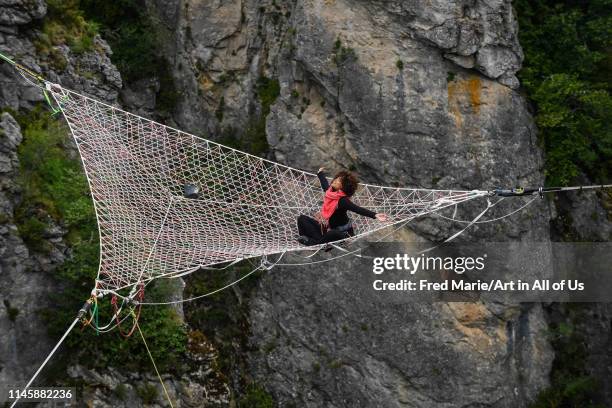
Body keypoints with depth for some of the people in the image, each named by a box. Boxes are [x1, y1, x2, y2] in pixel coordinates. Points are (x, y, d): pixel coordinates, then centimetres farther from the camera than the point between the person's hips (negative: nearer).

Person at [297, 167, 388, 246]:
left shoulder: (342, 200, -24)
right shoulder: (330, 191, -3)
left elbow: (358, 209, -37)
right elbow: (325, 184, 21)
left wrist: (374, 215, -53)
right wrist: (320, 174, 42)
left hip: (342, 233, -8)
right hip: (326, 228, 8)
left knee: (333, 234, -44)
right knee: (302, 219, 1)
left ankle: (313, 242, -21)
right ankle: (319, 239, -19)